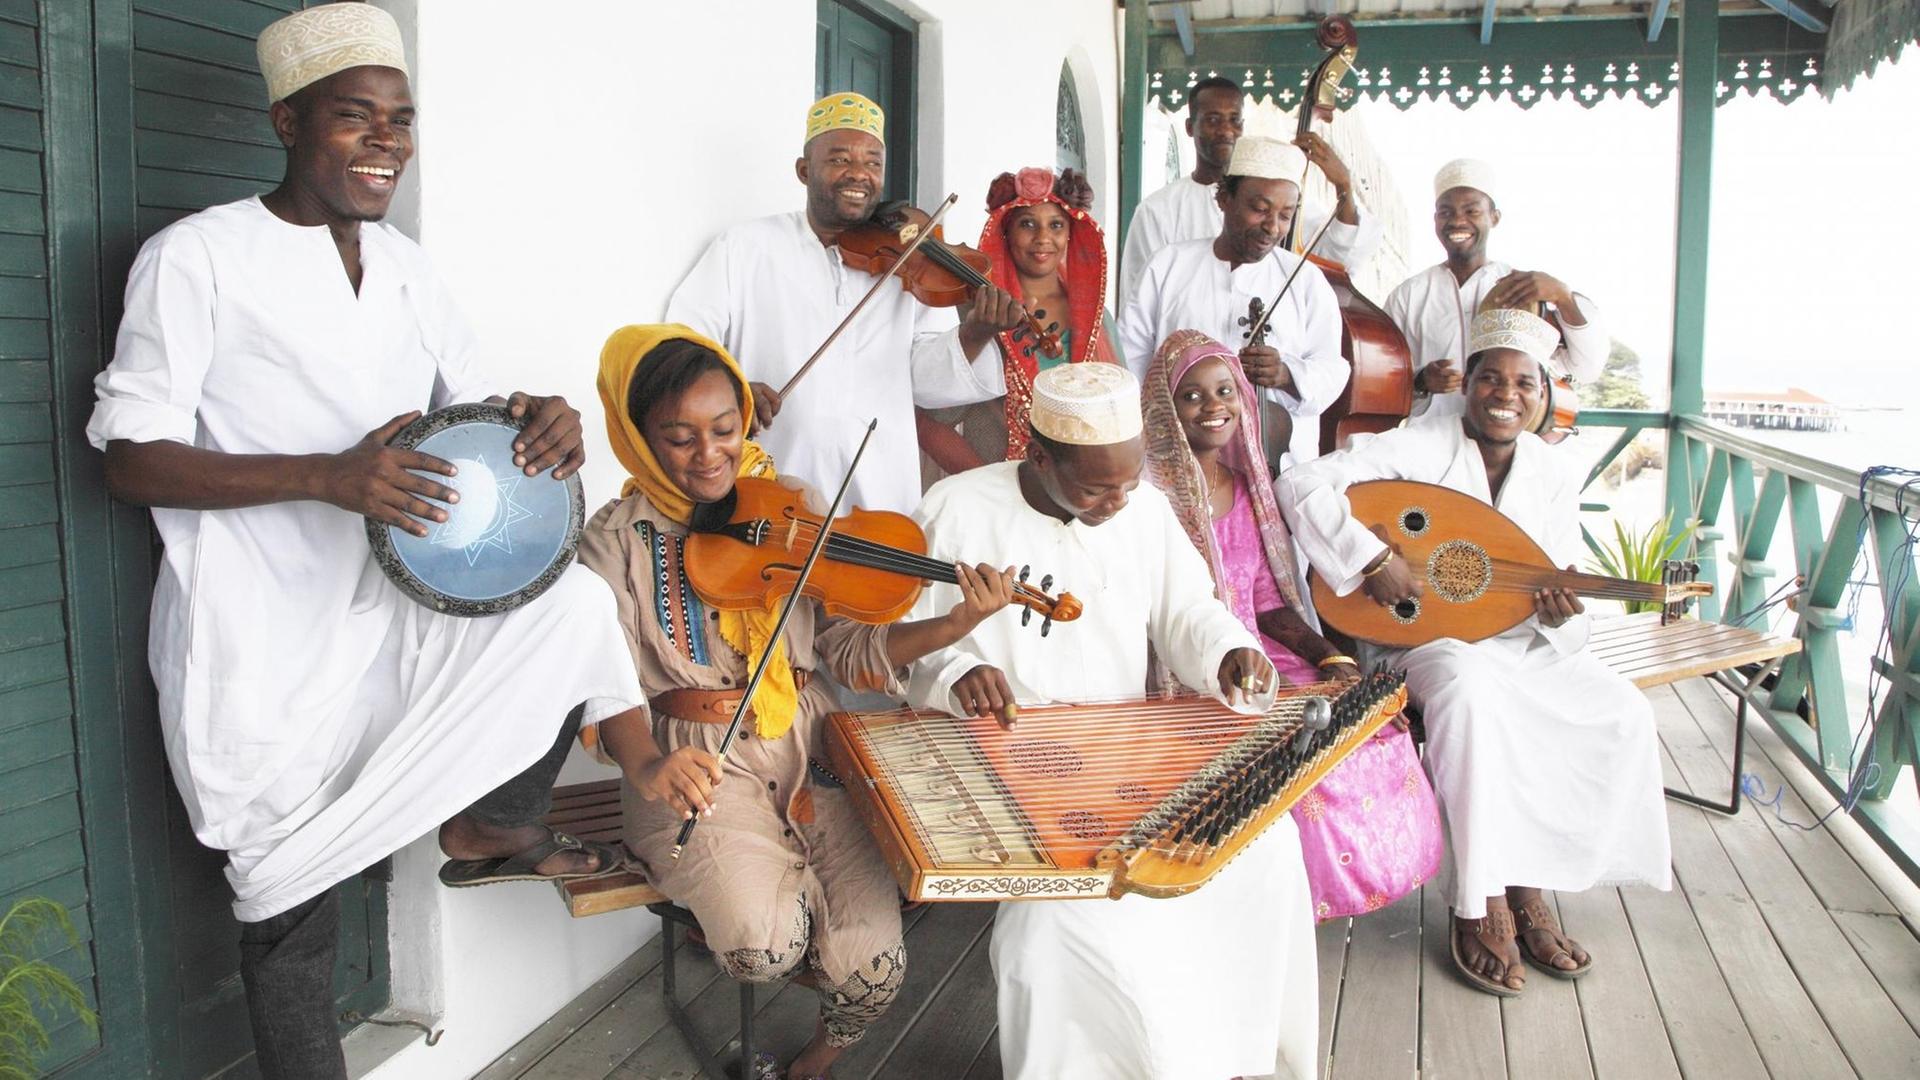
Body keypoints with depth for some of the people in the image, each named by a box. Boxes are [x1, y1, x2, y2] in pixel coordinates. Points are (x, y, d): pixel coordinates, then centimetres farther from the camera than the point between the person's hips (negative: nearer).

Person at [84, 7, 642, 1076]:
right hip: (263, 648, -5)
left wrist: (543, 418, -14)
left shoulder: (403, 264, 9)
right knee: (298, 920, 2)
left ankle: (493, 826, 11)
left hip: (392, 613, 6)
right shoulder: (197, 256, -11)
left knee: (576, 606, -12)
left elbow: (475, 406, 12)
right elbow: (131, 459, -14)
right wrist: (326, 478, -28)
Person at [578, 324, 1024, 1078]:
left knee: (872, 969, -14)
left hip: (808, 743, 2)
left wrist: (958, 622, -17)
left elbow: (848, 650, 0)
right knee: (763, 944, -27)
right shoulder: (617, 541, -2)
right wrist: (644, 765, -35)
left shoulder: (791, 509, 4)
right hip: (699, 766, -2)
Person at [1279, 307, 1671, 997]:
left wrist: (1562, 617, -19)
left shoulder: (1554, 484, 5)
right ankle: (1480, 906, -24)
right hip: (1427, 639, -5)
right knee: (1471, 696, -38)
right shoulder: (1420, 449, -10)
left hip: (1524, 644, 5)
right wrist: (1372, 557, -29)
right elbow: (1302, 485, -20)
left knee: (1622, 711, -18)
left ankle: (1527, 887, -6)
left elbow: (1561, 620, 6)